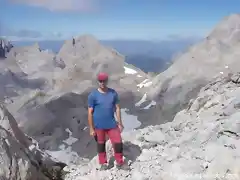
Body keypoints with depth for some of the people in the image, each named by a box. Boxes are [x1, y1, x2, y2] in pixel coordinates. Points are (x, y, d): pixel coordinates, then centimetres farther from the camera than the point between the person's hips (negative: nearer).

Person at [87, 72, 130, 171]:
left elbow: (117, 108, 5)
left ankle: (120, 163, 22)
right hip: (99, 125, -2)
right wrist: (91, 128, -8)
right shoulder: (93, 95, -11)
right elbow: (90, 112, -8)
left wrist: (120, 123, 4)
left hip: (112, 124, 2)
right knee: (101, 144, 13)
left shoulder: (113, 93, -1)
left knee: (118, 143, 3)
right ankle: (103, 163, 31)